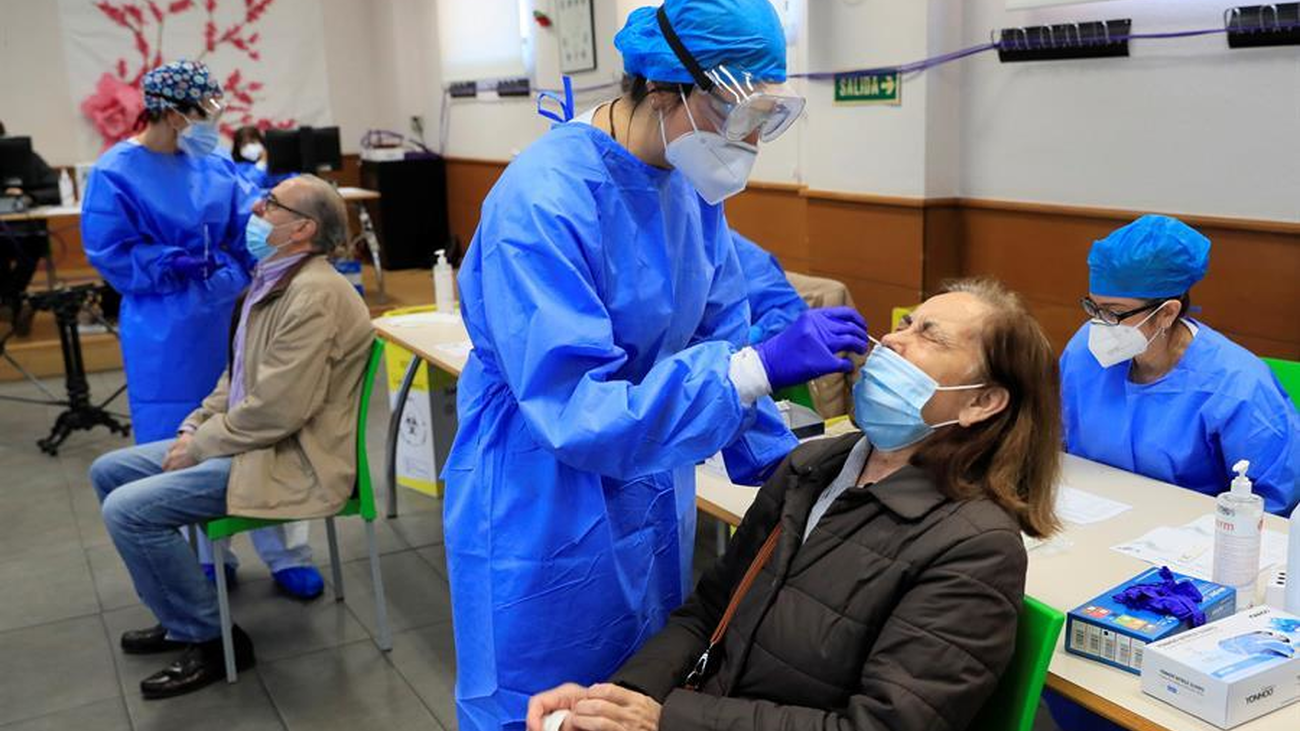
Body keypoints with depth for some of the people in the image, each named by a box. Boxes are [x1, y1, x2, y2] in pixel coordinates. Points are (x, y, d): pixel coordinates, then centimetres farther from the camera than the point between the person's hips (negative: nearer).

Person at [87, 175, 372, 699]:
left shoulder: (314, 293, -22)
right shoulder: (273, 279, 10)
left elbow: (277, 411, -25)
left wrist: (198, 446, -13)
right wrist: (194, 429, 5)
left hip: (287, 460, -10)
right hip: (247, 440, 10)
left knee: (128, 510, -18)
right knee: (108, 472, 14)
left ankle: (210, 639, 0)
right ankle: (182, 614, 25)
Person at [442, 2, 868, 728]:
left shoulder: (691, 184, -4)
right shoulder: (543, 203, -28)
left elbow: (719, 333, 6)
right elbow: (576, 412, -32)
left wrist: (782, 463, -1)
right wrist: (761, 367, -35)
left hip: (652, 501, 7)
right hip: (547, 520, -7)